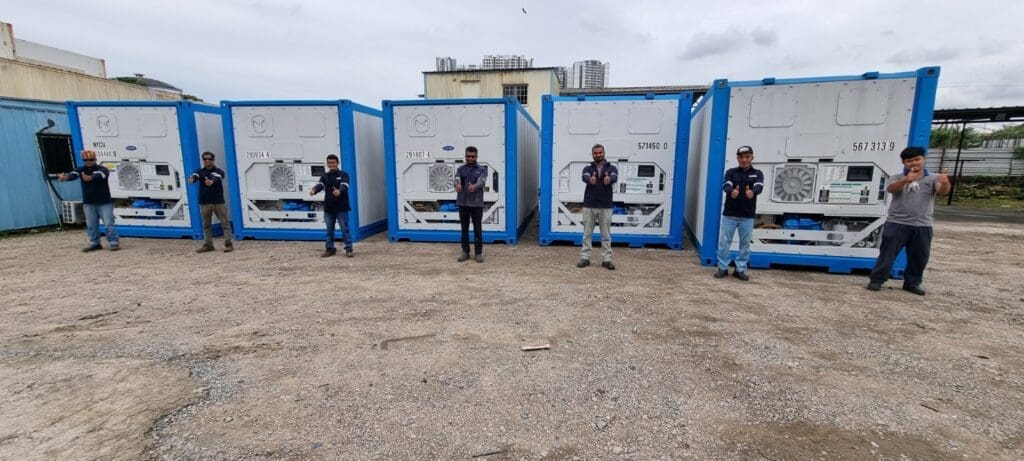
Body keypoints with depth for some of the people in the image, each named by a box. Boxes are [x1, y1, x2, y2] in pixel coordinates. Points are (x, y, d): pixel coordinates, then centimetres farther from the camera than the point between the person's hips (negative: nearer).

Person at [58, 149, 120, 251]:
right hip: (88, 203, 4)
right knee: (91, 225, 10)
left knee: (109, 224, -4)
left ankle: (114, 243, 1)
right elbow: (73, 175, -16)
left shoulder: (102, 169, -5)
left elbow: (99, 175, -29)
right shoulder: (81, 170, 5)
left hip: (104, 202, -4)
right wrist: (65, 177, -40)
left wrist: (90, 178, -51)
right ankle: (94, 243, 18)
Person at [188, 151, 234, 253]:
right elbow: (195, 176, -16)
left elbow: (216, 177, -24)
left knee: (225, 223, -4)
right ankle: (208, 244, 17)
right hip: (204, 203, 3)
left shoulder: (219, 171, 0)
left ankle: (228, 244, -1)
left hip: (218, 202, -3)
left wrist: (211, 181, -48)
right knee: (206, 225, 9)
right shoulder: (200, 171, 7)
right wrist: (191, 179, -41)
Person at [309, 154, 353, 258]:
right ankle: (330, 249, 20)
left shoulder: (343, 175, 0)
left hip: (341, 207, -4)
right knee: (329, 229, 10)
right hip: (328, 208, 4)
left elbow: (344, 185, -20)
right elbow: (320, 185, -9)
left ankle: (349, 249, 2)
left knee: (345, 228, -3)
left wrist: (339, 191, -43)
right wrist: (314, 190, -33)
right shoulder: (325, 176, 10)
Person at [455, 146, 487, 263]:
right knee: (464, 229, 9)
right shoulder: (461, 169, 8)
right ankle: (465, 252, 18)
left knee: (477, 229, 2)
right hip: (462, 203, 2)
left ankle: (478, 253, 11)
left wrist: (474, 186, -40)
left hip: (477, 203, -2)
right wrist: (457, 185, -37)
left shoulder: (482, 169, 2)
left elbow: (482, 181, -17)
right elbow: (456, 179, -12)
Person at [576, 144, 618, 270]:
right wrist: (590, 180, -46)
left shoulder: (611, 168, 4)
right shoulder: (588, 168, 5)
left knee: (606, 234, 5)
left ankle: (606, 259, 13)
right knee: (587, 234, 6)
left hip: (605, 206, 0)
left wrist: (609, 179, -47)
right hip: (589, 206, 1)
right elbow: (585, 177, -19)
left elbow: (615, 177, -20)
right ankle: (585, 258, 14)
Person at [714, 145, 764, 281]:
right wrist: (731, 191, -41)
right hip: (729, 214, 0)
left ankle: (741, 269, 17)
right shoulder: (731, 172, 4)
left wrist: (752, 192, -42)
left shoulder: (757, 173, 4)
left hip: (748, 216, 1)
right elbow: (726, 185, -16)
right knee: (724, 242, 2)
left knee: (745, 244, 7)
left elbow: (759, 186, -16)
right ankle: (723, 267, 13)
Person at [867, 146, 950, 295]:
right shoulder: (897, 178, 2)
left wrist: (945, 183, -38)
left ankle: (912, 283, 26)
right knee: (887, 253, 0)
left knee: (919, 257, 12)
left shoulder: (933, 178, 4)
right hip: (897, 224, -2)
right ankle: (876, 280, 7)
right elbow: (891, 189, -19)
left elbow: (943, 192, -14)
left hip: (922, 226, 2)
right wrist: (906, 179, -39)